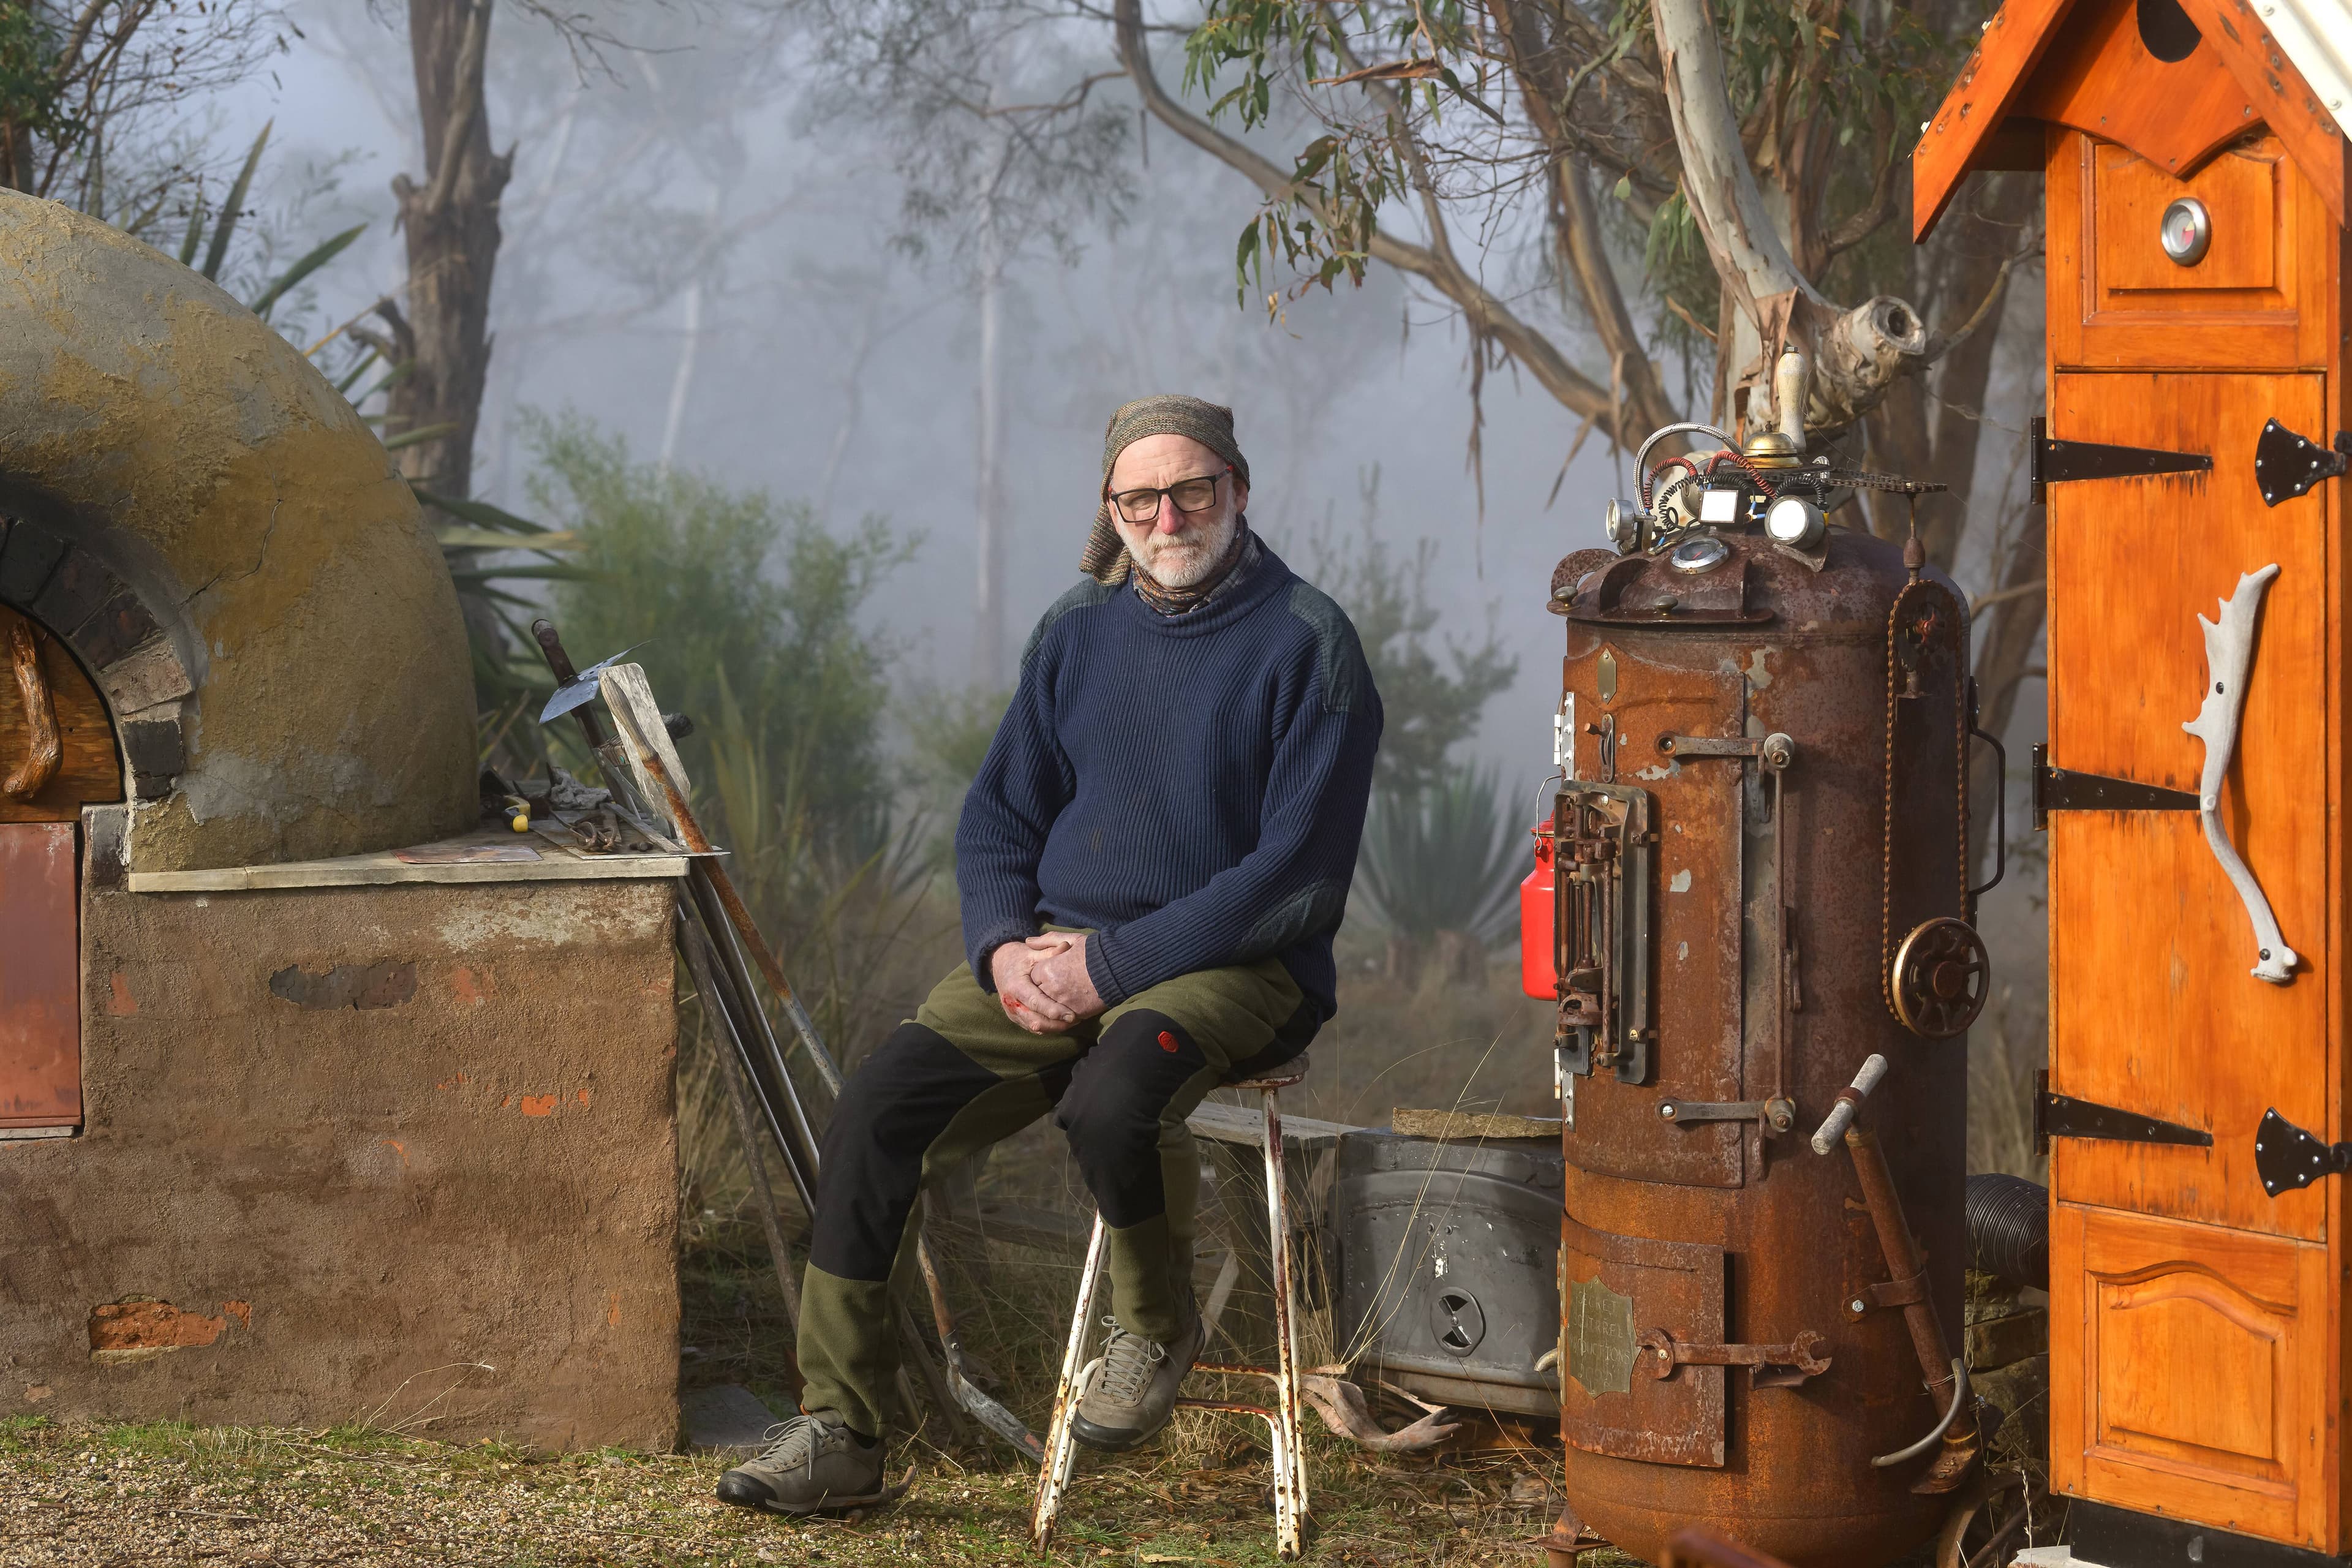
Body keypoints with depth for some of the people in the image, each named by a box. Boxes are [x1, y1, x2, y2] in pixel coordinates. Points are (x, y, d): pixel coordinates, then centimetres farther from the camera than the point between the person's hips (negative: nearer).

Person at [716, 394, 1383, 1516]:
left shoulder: (1306, 645, -7)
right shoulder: (1077, 632, 12)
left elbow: (1297, 877, -13)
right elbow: (999, 816, 18)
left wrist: (1110, 964, -17)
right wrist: (1005, 945, -5)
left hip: (1233, 965, -5)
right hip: (1054, 950, 5)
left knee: (1111, 1098, -37)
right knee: (882, 1100, -17)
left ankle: (1156, 1329, -5)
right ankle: (838, 1431, -10)